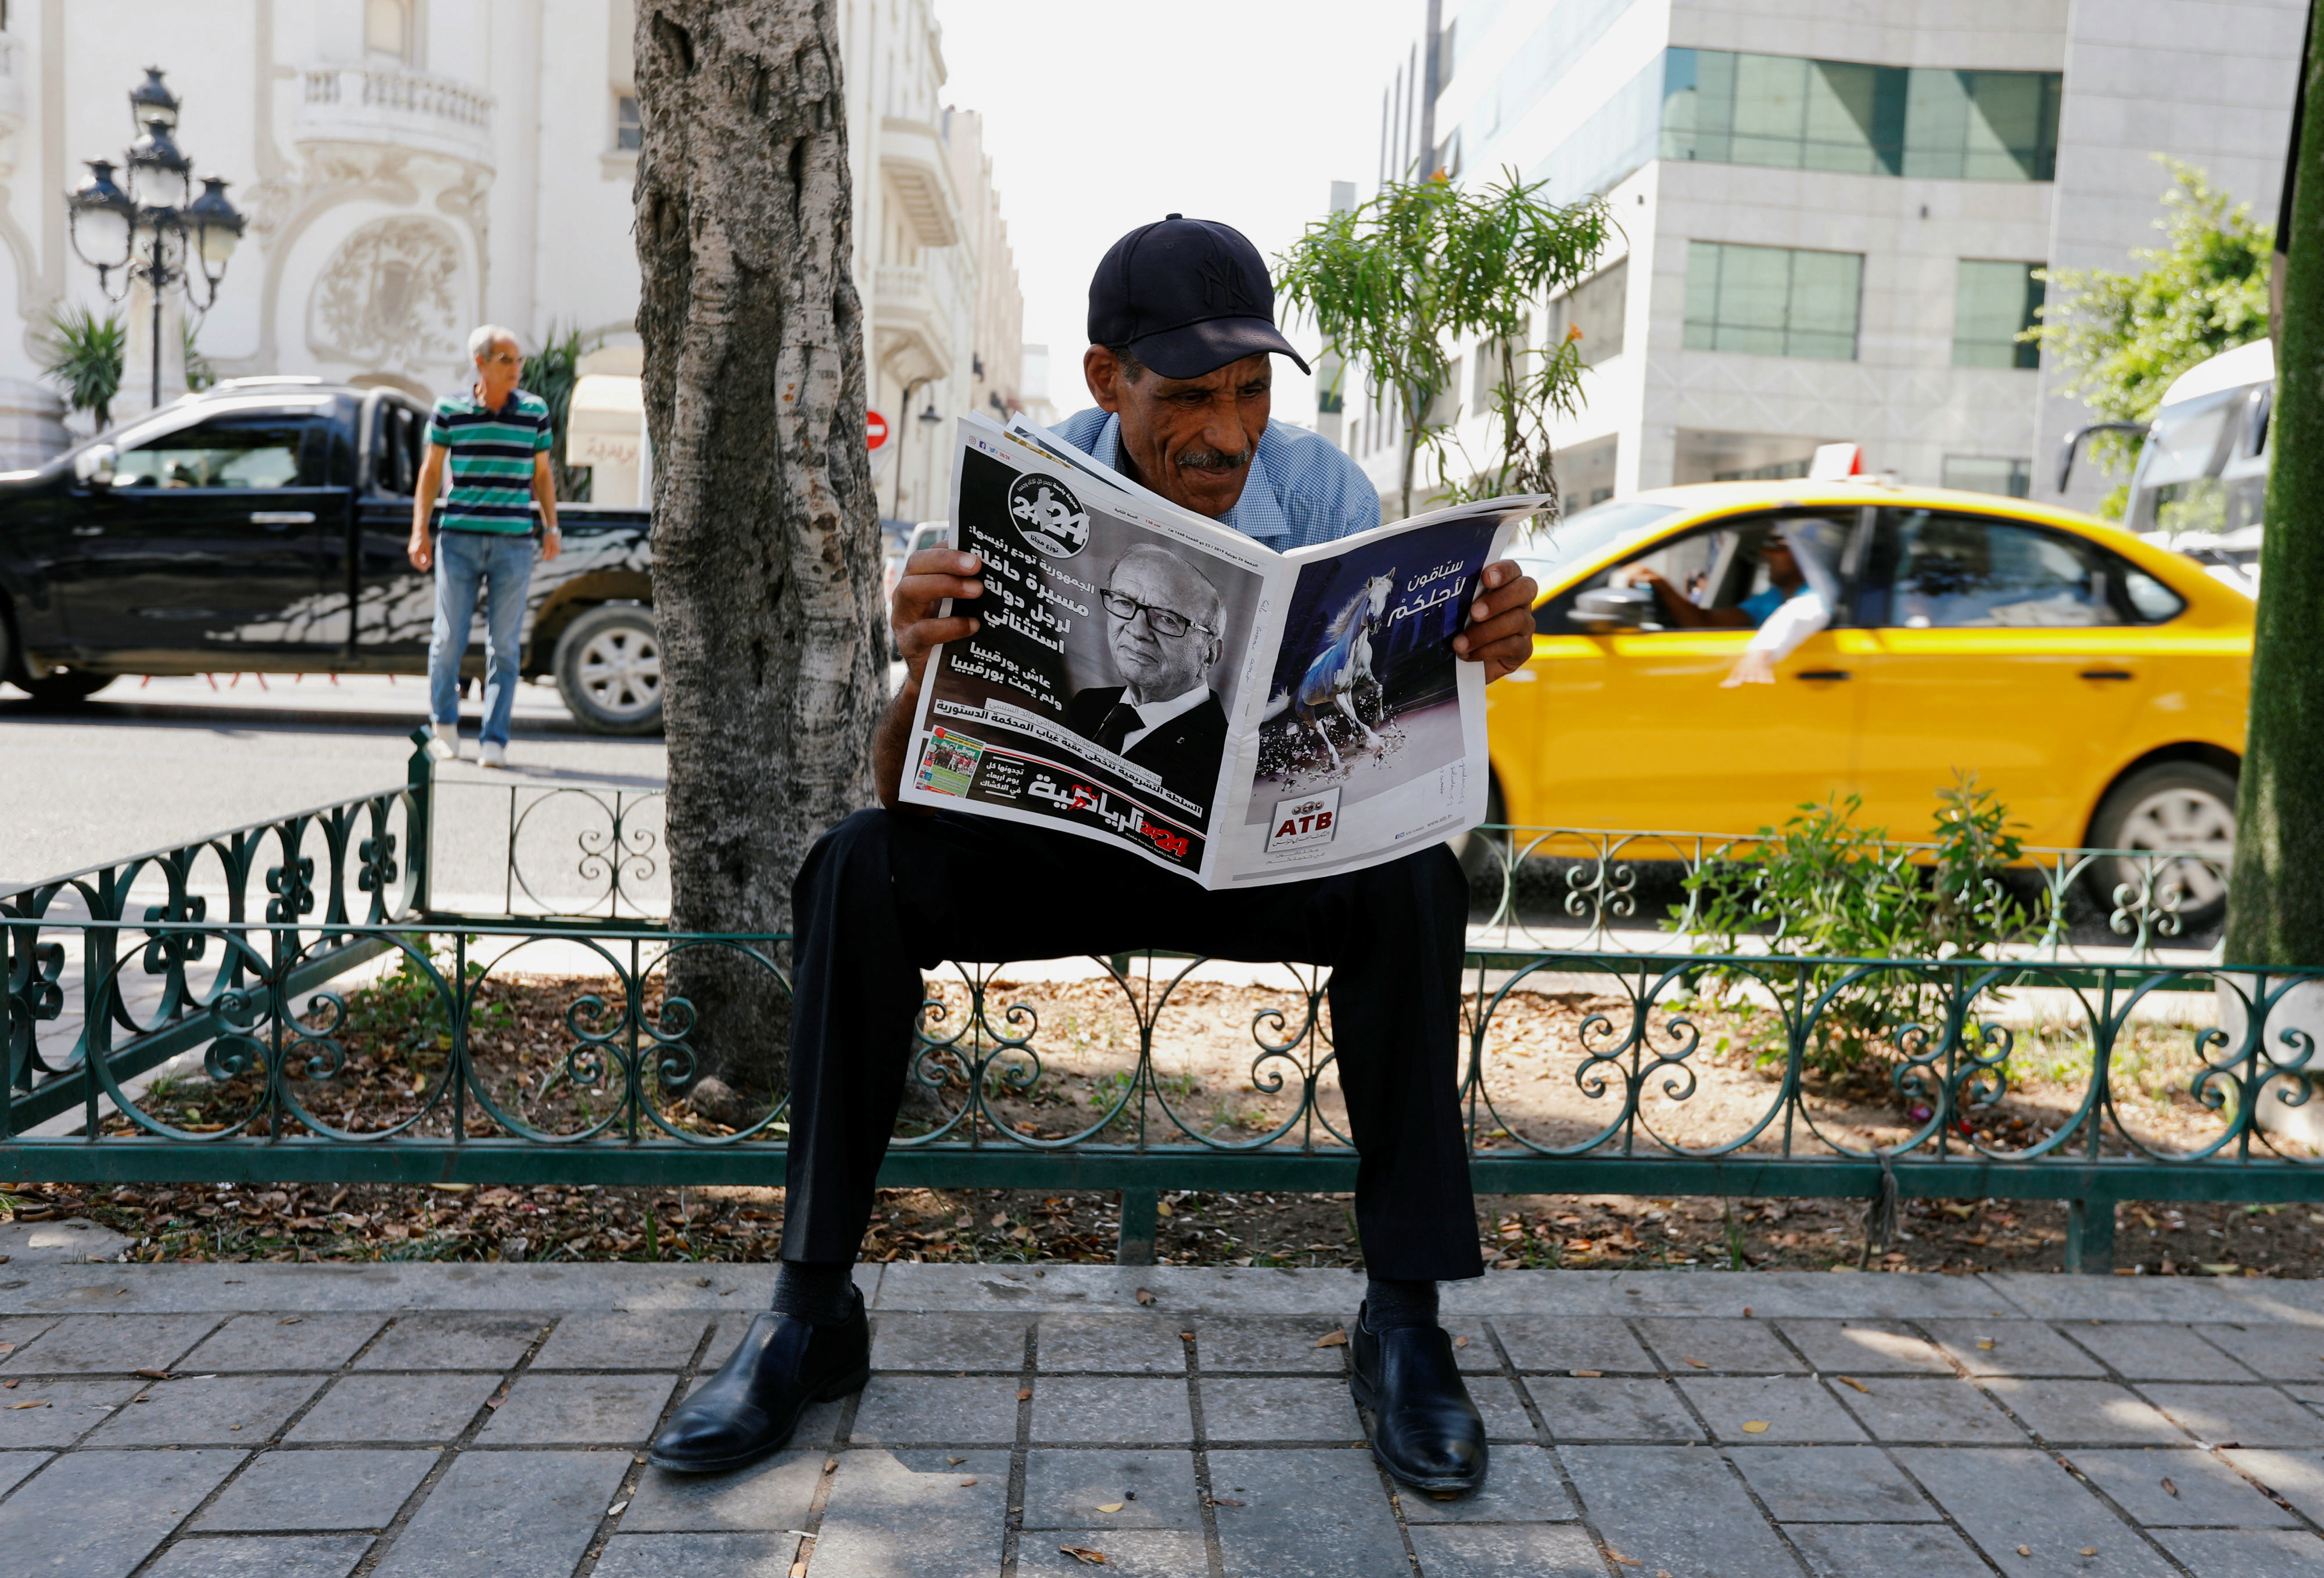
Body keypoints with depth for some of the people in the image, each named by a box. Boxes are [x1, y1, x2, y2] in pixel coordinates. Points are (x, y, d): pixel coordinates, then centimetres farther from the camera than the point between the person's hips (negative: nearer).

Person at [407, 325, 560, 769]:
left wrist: (551, 526, 4)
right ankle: (444, 724, 23)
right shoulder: (449, 409, 3)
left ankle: (493, 740, 5)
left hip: (515, 542, 0)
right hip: (458, 538, 0)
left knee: (504, 645, -1)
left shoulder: (535, 411, 6)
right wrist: (419, 531, 2)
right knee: (448, 639, 1)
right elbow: (431, 471, 8)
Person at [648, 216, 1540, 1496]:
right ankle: (813, 1309, -13)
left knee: (1413, 885, -29)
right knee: (860, 871, -25)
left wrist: (1470, 660, -33)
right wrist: (922, 665, -39)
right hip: (1059, 840, 0)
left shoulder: (1322, 493, -11)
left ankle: (1403, 1318, -16)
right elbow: (905, 791, -17)